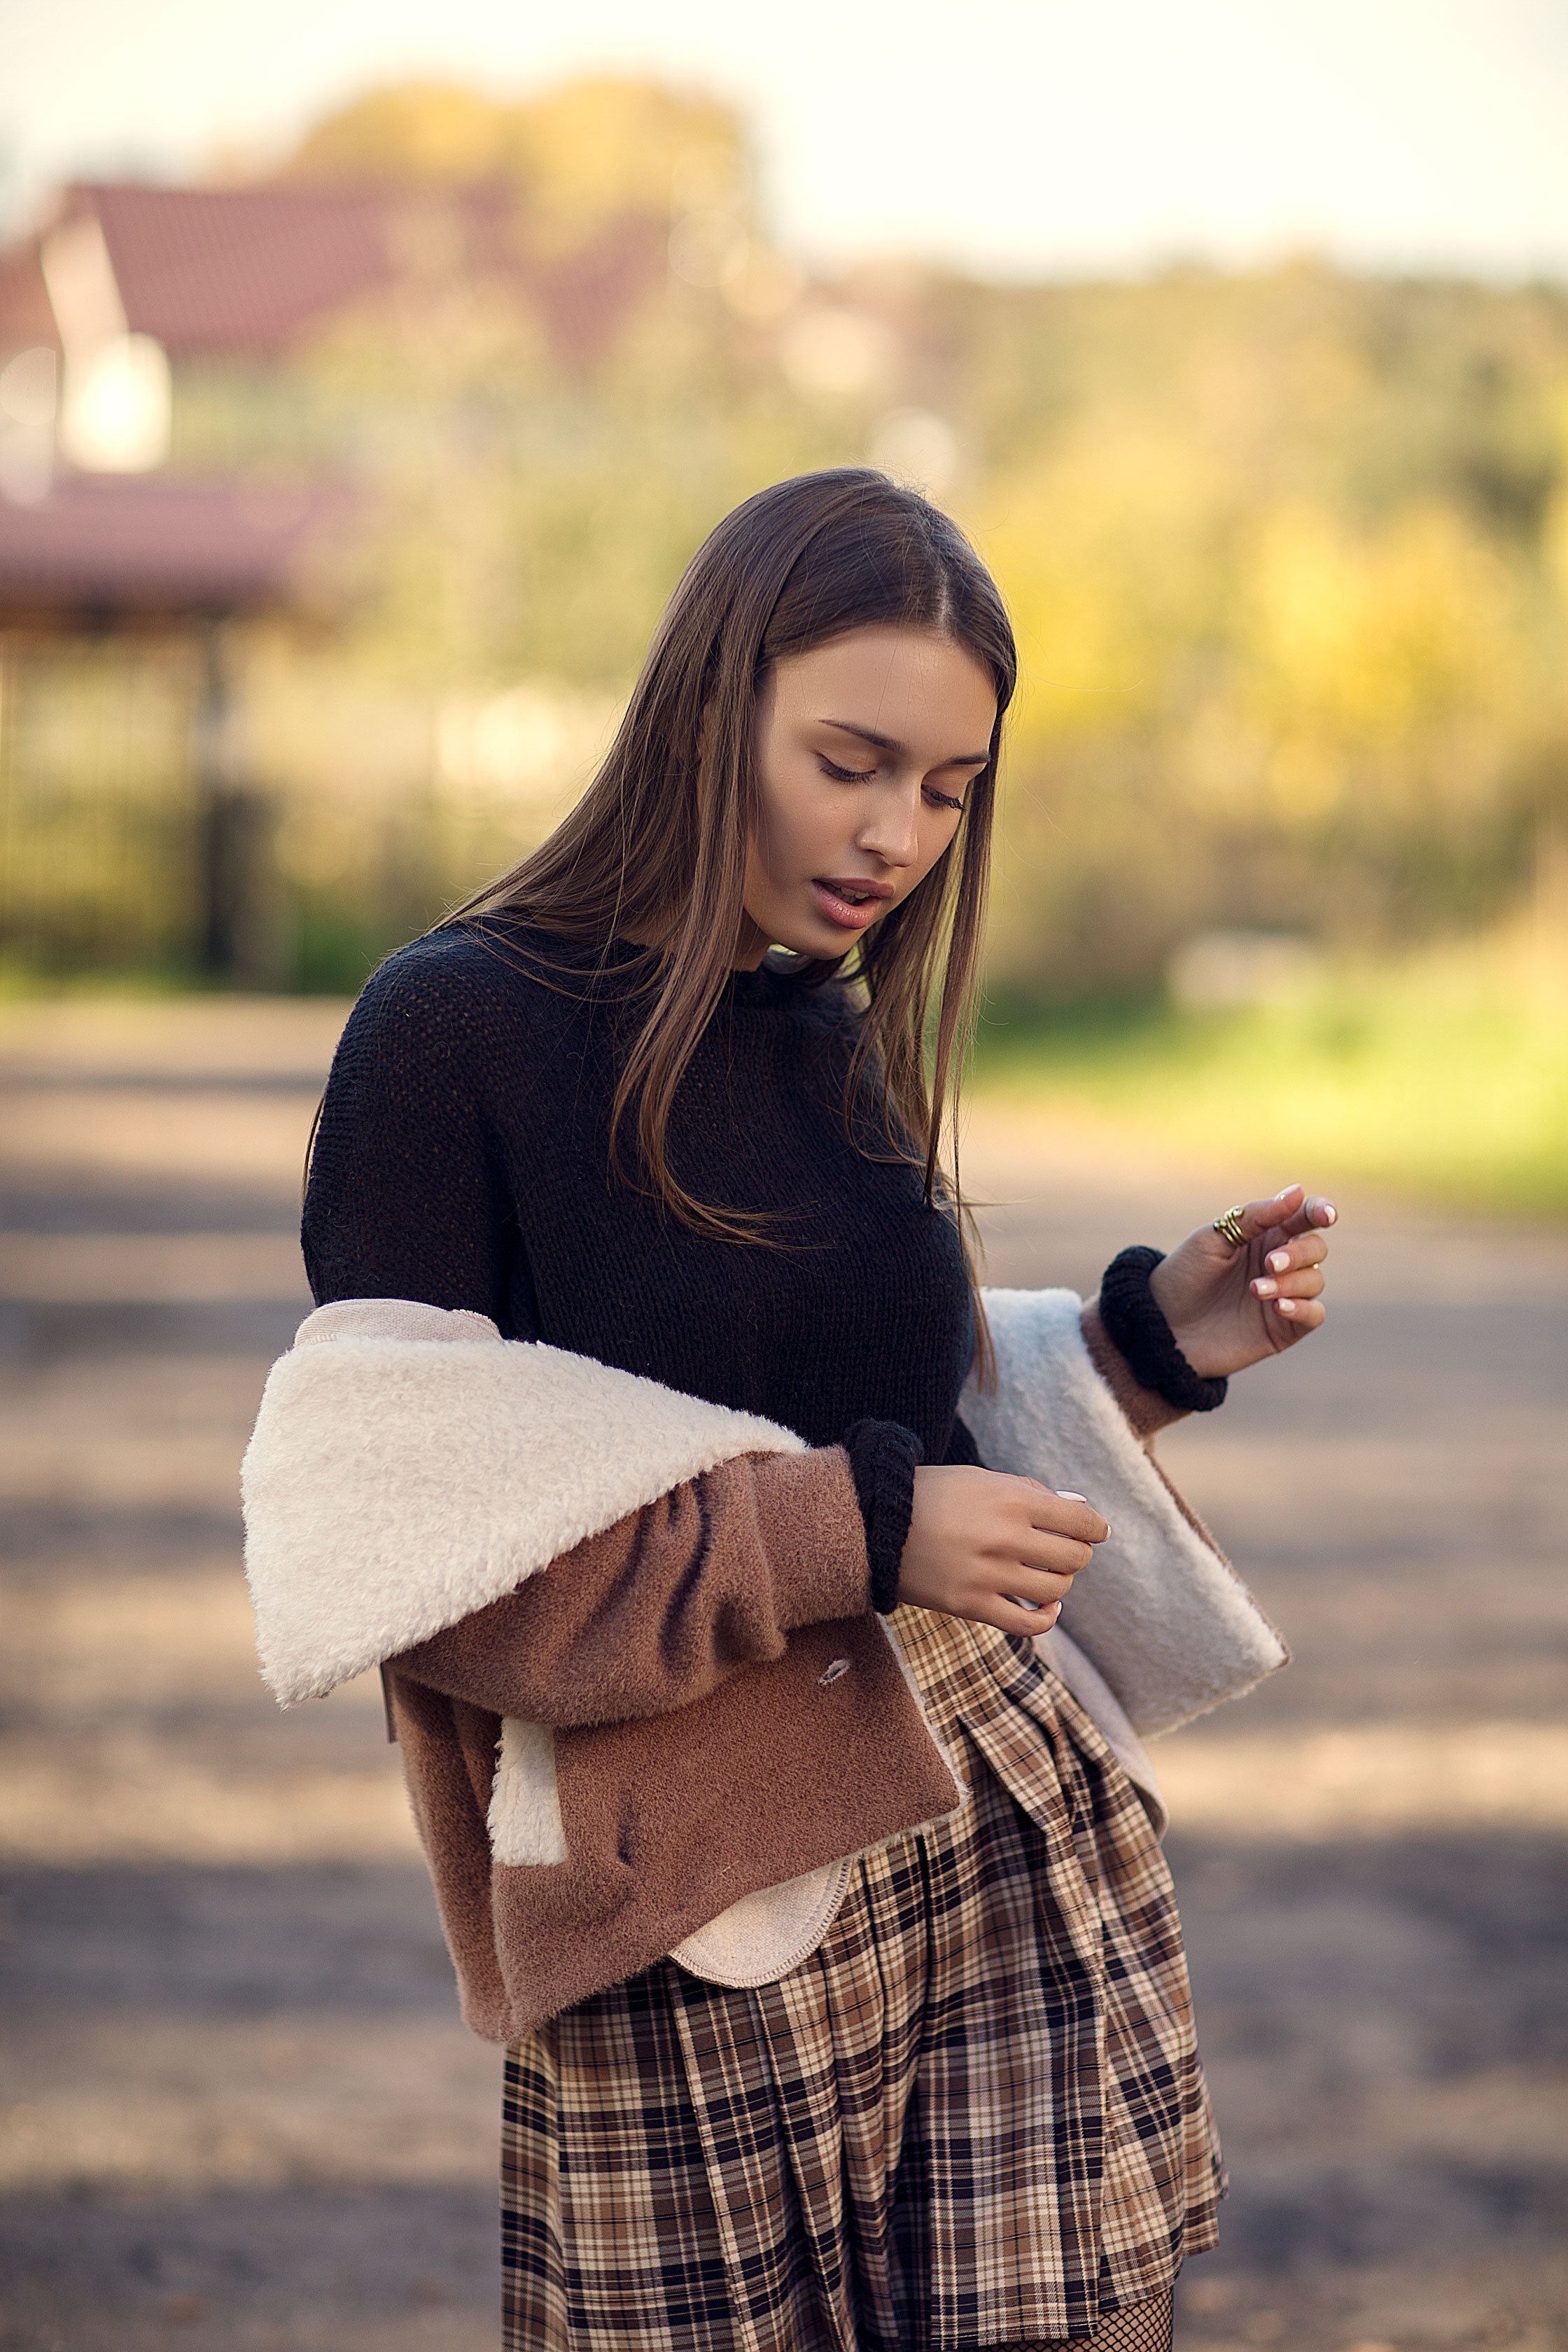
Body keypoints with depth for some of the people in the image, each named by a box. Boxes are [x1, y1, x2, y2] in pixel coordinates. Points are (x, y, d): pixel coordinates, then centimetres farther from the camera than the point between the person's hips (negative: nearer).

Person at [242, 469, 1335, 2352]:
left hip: (1017, 1835, 5)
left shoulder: (838, 1039, 12)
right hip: (704, 1939, -5)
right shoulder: (455, 1031, -7)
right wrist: (851, 1530, -16)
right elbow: (412, 1552, -13)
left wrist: (1149, 1346, 5)